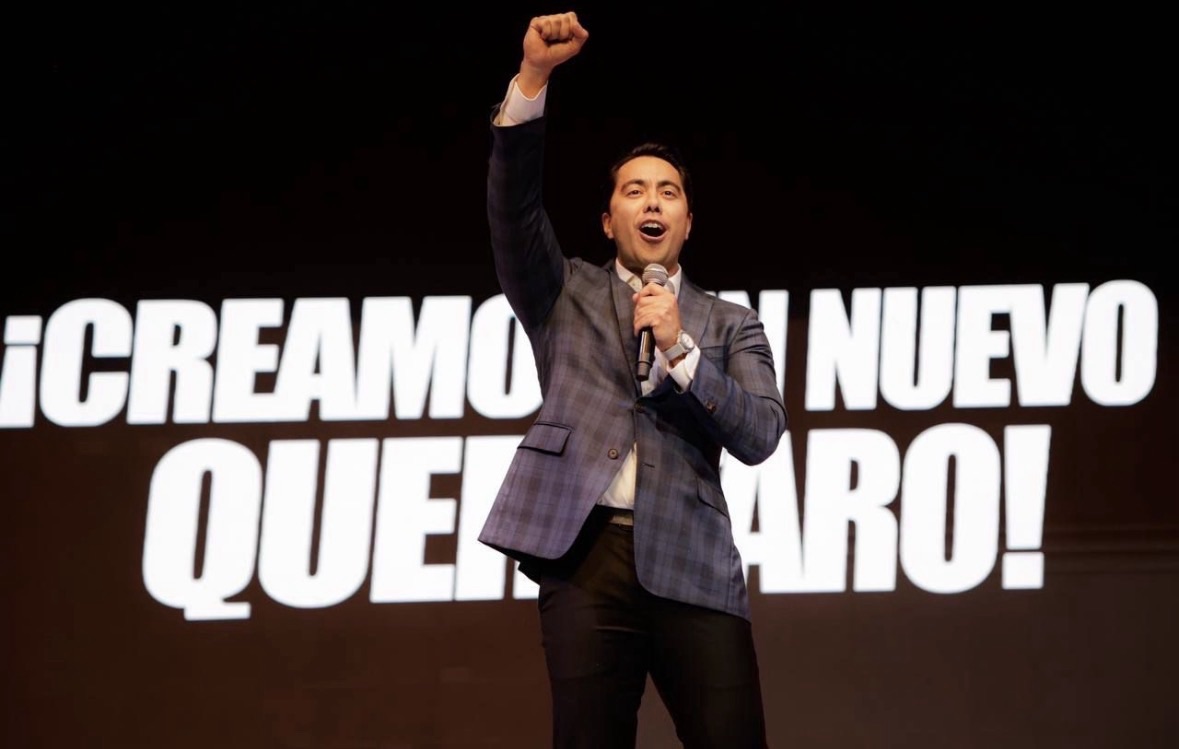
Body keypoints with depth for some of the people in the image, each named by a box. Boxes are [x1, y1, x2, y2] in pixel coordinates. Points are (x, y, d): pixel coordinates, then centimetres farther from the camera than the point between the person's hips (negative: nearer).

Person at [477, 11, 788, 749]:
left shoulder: (731, 325, 17)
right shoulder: (565, 295, 18)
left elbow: (760, 436, 3)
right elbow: (514, 202, 1)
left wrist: (680, 349, -9)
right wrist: (533, 77, -11)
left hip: (690, 565, 0)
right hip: (584, 555, 0)